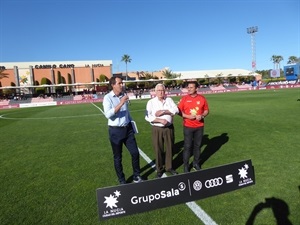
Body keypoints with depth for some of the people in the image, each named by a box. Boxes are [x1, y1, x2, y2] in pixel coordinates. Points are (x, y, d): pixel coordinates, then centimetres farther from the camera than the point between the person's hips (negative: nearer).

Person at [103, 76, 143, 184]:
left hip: (128, 128, 5)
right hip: (115, 131, -5)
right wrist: (120, 104, -28)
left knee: (135, 153, 8)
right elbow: (108, 114, -24)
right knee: (118, 158, 9)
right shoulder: (108, 98, -11)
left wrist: (132, 125, 16)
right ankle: (122, 181, 27)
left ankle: (136, 176, 28)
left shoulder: (124, 95, 6)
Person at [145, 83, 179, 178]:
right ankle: (159, 169, 25)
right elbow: (147, 117, -12)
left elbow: (176, 110, -9)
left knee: (169, 148, 13)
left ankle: (169, 167, 32)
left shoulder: (169, 100, 5)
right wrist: (160, 120, -21)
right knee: (158, 150, 7)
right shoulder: (151, 102, -3)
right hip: (157, 129, -2)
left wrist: (163, 111, -18)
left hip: (169, 128, 2)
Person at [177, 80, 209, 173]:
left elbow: (206, 110, 7)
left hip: (199, 127, 2)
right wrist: (188, 116, -17)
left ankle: (196, 163, 28)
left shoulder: (202, 98, 1)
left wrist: (202, 116, -13)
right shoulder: (184, 99, -4)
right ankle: (186, 166, 14)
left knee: (197, 145, 12)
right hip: (188, 127, -2)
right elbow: (179, 111, -3)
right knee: (187, 146, 2)